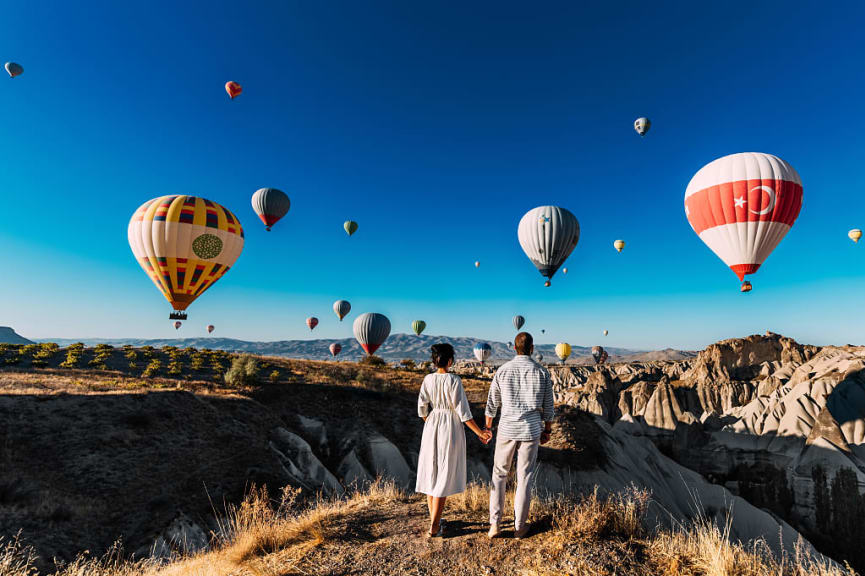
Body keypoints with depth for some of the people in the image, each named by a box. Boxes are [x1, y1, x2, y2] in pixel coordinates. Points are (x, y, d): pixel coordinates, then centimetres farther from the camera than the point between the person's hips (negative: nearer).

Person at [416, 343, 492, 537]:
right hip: (451, 427, -5)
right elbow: (462, 411, -16)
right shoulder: (454, 380, -17)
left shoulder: (428, 379, -2)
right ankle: (434, 526, 11)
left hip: (432, 426, 5)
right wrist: (479, 432, -8)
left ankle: (434, 519, 29)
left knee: (431, 472, 16)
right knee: (444, 476, 6)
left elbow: (422, 408, 2)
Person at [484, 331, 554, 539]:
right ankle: (520, 526, 23)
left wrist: (487, 428, 12)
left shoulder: (503, 370, -5)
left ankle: (495, 523, 14)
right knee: (525, 478, 12)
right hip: (531, 430, 0)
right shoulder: (542, 372, -5)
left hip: (507, 430, 0)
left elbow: (492, 403, 0)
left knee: (499, 474, 15)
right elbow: (548, 406, 1)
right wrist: (548, 430, 14)